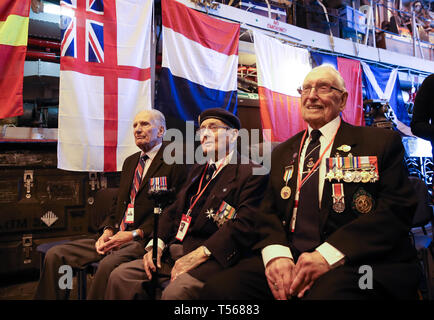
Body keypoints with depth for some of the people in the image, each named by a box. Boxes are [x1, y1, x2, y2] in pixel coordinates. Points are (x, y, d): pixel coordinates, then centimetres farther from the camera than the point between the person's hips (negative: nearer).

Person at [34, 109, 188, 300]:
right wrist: (108, 230, 2)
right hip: (116, 235, 8)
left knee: (108, 264, -35)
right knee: (54, 255, -5)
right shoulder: (130, 162, 21)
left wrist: (134, 234, -17)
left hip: (144, 240, -7)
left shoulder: (174, 163, -4)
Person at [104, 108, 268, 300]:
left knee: (175, 292, -33)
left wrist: (198, 255, -20)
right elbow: (173, 210, 18)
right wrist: (156, 244, 1)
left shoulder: (252, 174, -4)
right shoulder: (198, 170, 23)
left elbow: (244, 226, -15)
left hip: (212, 258, -7)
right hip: (173, 251, 7)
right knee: (120, 276, -8)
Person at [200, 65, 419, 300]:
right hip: (290, 259, 5)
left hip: (352, 263, -4)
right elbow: (269, 211, 13)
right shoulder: (282, 152, 19)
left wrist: (328, 255, -17)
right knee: (218, 288, -20)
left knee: (326, 292, -38)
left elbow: (397, 209, -5)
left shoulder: (381, 142, 6)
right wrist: (276, 254, -10)